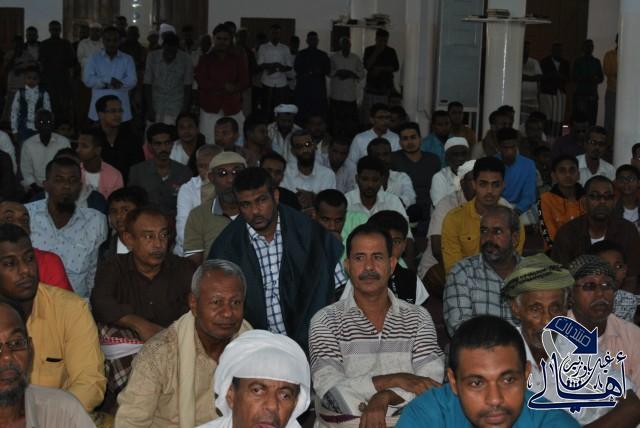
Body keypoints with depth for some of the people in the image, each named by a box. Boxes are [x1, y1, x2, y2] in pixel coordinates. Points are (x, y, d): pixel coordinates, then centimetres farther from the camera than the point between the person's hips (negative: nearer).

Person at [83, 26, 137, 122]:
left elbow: (132, 81, -7)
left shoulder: (127, 59, 5)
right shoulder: (94, 58, 6)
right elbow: (87, 79, -4)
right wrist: (109, 80, -13)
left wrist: (103, 83, -13)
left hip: (121, 110, 0)